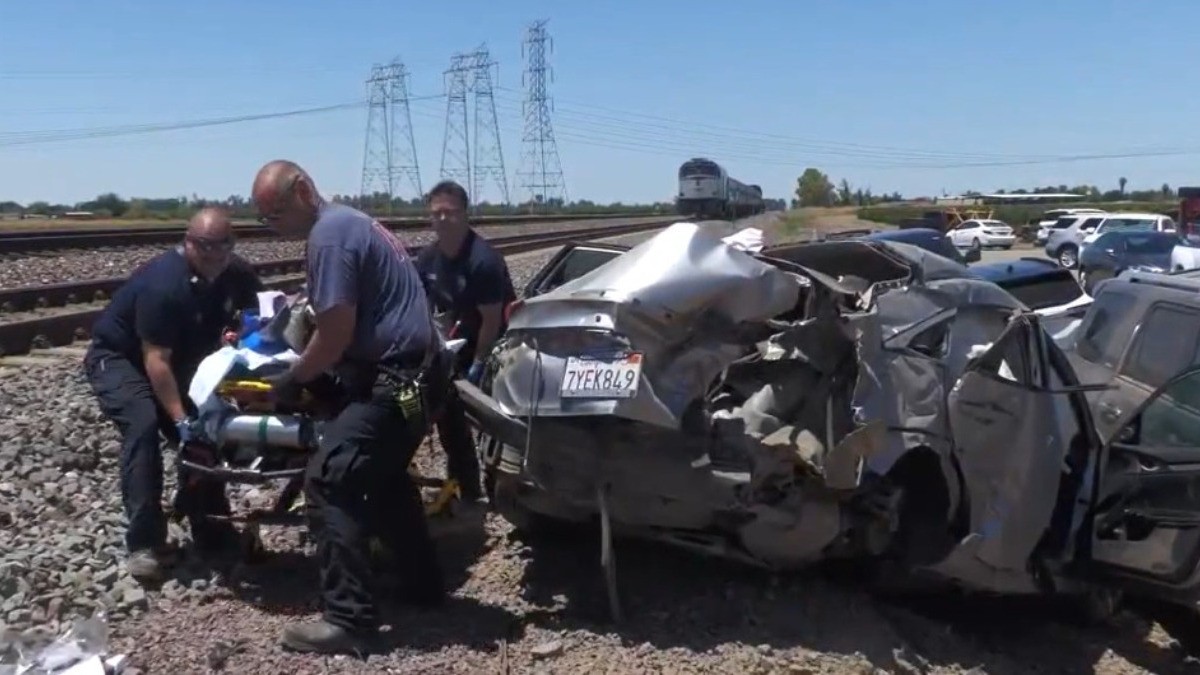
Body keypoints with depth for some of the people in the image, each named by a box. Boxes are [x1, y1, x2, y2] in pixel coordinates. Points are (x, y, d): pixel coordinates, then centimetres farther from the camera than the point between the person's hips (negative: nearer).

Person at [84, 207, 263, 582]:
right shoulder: (164, 284, -33)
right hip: (117, 357, -7)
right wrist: (180, 419, -38)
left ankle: (213, 536, 11)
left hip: (177, 360, 7)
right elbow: (156, 360, -34)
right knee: (143, 424, -28)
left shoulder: (238, 275, -13)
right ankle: (145, 544, -26)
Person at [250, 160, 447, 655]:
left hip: (392, 380, -11)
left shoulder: (329, 233, -14)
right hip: (414, 374, 11)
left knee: (329, 483, -11)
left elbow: (337, 332, -18)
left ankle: (349, 620, -8)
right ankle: (423, 583, 34)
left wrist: (293, 378, -4)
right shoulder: (349, 220, 18)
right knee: (384, 479, 23)